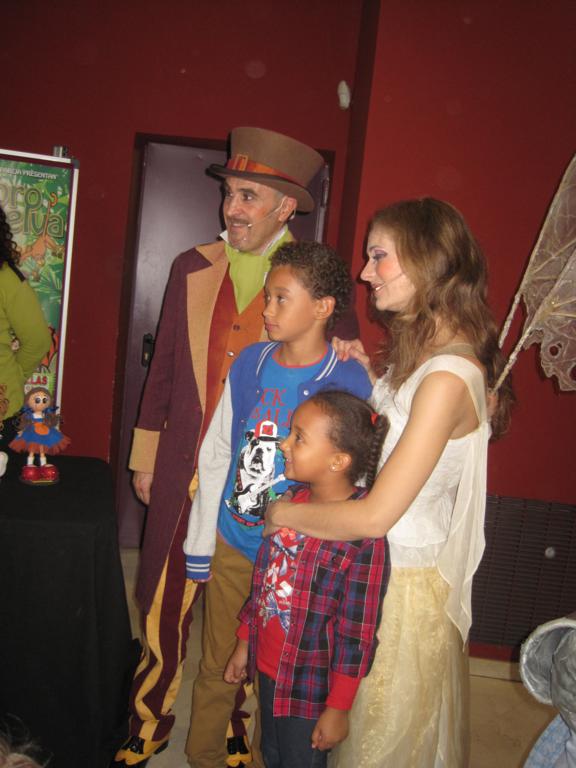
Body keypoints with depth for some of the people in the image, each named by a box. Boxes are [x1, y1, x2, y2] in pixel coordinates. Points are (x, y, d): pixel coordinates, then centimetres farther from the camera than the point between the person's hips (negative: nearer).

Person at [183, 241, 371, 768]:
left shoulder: (350, 382, -14)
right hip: (231, 545, 4)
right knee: (217, 669, 19)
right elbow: (216, 453, 4)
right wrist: (200, 539, 6)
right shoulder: (250, 363, -3)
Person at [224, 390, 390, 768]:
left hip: (311, 687, -6)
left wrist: (338, 707, -14)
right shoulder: (291, 502, -4)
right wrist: (244, 642, 14)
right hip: (268, 669, 7)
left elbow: (358, 635, -20)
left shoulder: (363, 537, -26)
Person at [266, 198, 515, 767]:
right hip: (377, 565, 9)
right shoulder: (424, 350, 3)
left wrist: (284, 513, -14)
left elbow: (376, 515, -28)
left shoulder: (448, 376, -28)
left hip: (405, 582, -9)